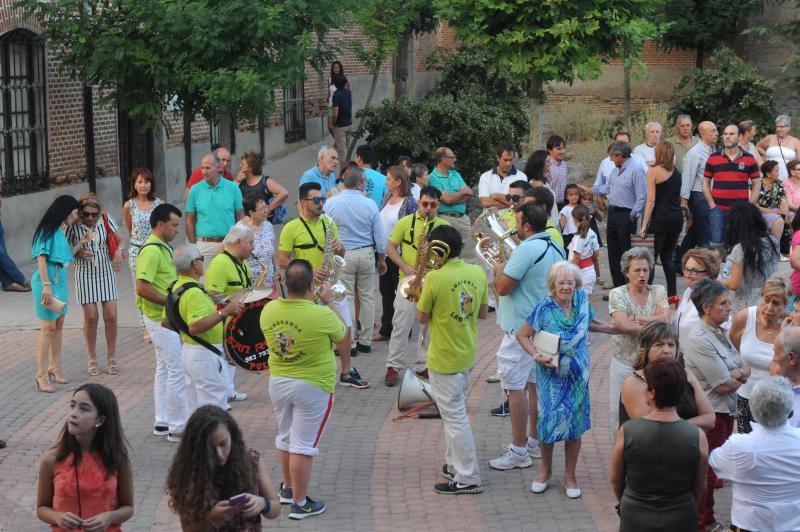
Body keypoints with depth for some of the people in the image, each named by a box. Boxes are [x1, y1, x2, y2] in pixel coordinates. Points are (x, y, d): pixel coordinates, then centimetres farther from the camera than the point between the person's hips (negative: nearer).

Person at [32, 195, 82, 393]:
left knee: (58, 325, 13)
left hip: (59, 281, 9)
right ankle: (41, 375, -7)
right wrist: (47, 286, -22)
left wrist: (80, 244, 16)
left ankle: (54, 368, 22)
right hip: (47, 281, -9)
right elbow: (41, 259, -17)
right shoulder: (47, 231, -12)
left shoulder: (59, 232, 14)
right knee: (48, 328, -8)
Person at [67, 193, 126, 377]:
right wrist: (79, 252, -23)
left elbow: (120, 239, 4)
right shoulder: (73, 225, -13)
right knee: (91, 317, 0)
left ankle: (112, 358, 13)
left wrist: (119, 251, -16)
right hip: (85, 274, -2)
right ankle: (91, 359, 17)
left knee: (111, 316, 0)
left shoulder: (105, 219, -7)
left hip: (106, 272, 2)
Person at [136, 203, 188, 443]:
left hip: (164, 317, 11)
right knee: (178, 370, -8)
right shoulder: (151, 251, -20)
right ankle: (178, 428, -4)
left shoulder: (163, 247, 13)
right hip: (161, 318, -11)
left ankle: (163, 422, 24)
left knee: (165, 368, 16)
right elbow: (142, 288, -27)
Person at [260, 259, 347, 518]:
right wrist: (328, 301, 6)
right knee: (303, 446, 2)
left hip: (278, 382, 5)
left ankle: (288, 488, 39)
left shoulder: (269, 310, -11)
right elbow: (342, 333, -2)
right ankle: (300, 503, 9)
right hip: (312, 387, -5)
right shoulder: (322, 315, -24)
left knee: (285, 437, 23)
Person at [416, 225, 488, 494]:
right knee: (452, 412, 23)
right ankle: (454, 464, 33)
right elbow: (482, 312, 8)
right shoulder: (478, 273, -2)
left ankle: (468, 479, 6)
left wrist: (422, 290, 3)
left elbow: (422, 318, -10)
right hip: (467, 354, 7)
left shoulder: (435, 278, -22)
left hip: (444, 359, -7)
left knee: (455, 417, 1)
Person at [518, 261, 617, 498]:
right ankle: (545, 470, 26)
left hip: (577, 376, 3)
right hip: (551, 375, -3)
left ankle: (570, 476, 22)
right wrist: (537, 356, -19)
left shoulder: (582, 300, -3)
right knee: (549, 422, 1)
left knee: (574, 425, 7)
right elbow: (522, 335, -6)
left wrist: (614, 329, 7)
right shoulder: (544, 308, -14)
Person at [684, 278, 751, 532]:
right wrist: (740, 376, -1)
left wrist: (735, 374, -14)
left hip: (725, 410, 9)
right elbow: (724, 385, -21)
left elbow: (745, 370, 8)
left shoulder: (719, 334, 8)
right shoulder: (700, 340, -21)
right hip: (709, 413, -9)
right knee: (706, 470, 4)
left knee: (712, 468, 17)